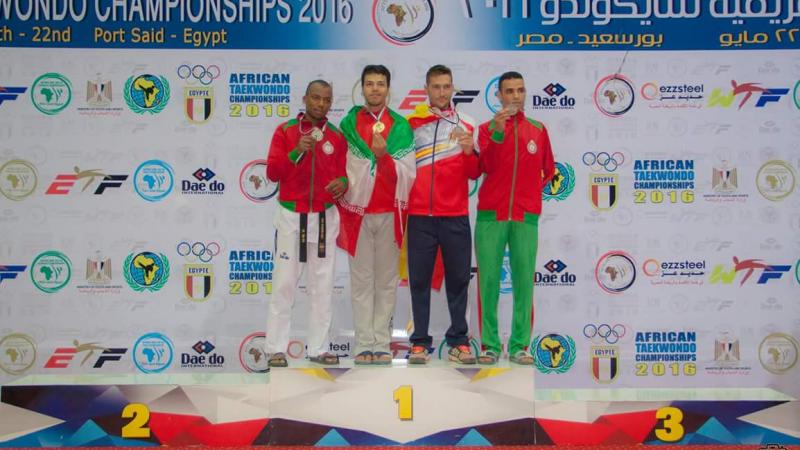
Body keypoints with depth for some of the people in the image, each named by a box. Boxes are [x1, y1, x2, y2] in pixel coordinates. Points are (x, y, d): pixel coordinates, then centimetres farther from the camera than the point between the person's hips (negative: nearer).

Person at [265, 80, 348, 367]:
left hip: (325, 217, 3)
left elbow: (343, 173, 6)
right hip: (291, 216, -2)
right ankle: (276, 349, 5)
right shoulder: (285, 131, 1)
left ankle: (318, 348, 12)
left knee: (323, 286, 5)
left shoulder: (337, 136, 7)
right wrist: (296, 152, -20)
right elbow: (272, 172, -5)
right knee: (284, 284, -2)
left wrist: (343, 182, -18)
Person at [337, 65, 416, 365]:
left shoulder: (401, 126, 6)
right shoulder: (348, 124, 6)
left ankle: (382, 344, 8)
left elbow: (406, 174, -2)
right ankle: (364, 345, 5)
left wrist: (384, 155, -18)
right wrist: (343, 211, -4)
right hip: (356, 212, 0)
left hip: (389, 213, 0)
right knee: (361, 281, 1)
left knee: (386, 280, 3)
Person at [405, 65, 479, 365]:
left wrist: (470, 151, -16)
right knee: (419, 280, 1)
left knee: (458, 278, 3)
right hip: (420, 215, 0)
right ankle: (420, 342, 6)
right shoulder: (411, 124, 8)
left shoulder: (465, 126, 9)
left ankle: (458, 341, 10)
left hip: (455, 216, 1)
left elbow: (474, 173, 2)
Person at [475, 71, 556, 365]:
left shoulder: (538, 130, 13)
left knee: (524, 280, 0)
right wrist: (497, 132, -19)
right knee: (489, 280, -1)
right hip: (490, 216, -1)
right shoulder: (487, 128, 7)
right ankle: (490, 344, 6)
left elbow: (548, 170, 24)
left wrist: (532, 191, 12)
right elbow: (486, 167, -10)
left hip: (526, 218, 1)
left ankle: (519, 345, 7)